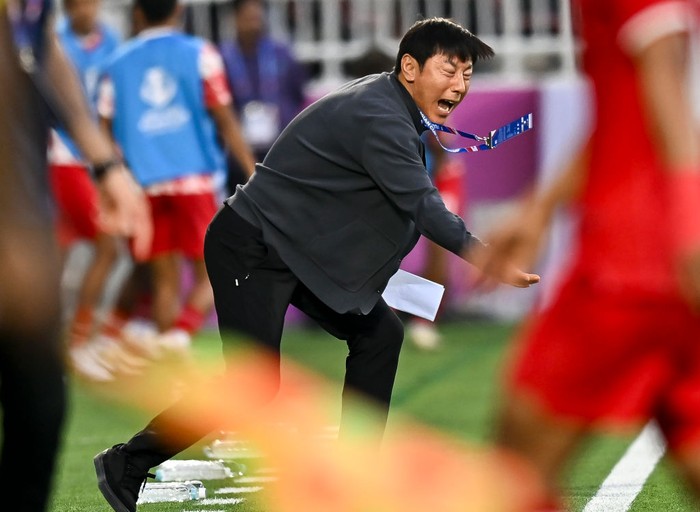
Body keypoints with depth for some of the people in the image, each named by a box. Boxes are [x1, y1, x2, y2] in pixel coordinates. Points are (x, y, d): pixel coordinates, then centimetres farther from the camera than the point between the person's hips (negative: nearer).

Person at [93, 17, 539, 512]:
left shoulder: (393, 105, 6)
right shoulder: (377, 117, -25)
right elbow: (422, 204, -31)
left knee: (379, 333, 6)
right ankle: (126, 464, 1)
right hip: (250, 248, -10)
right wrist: (485, 259, -37)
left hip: (302, 249, 10)